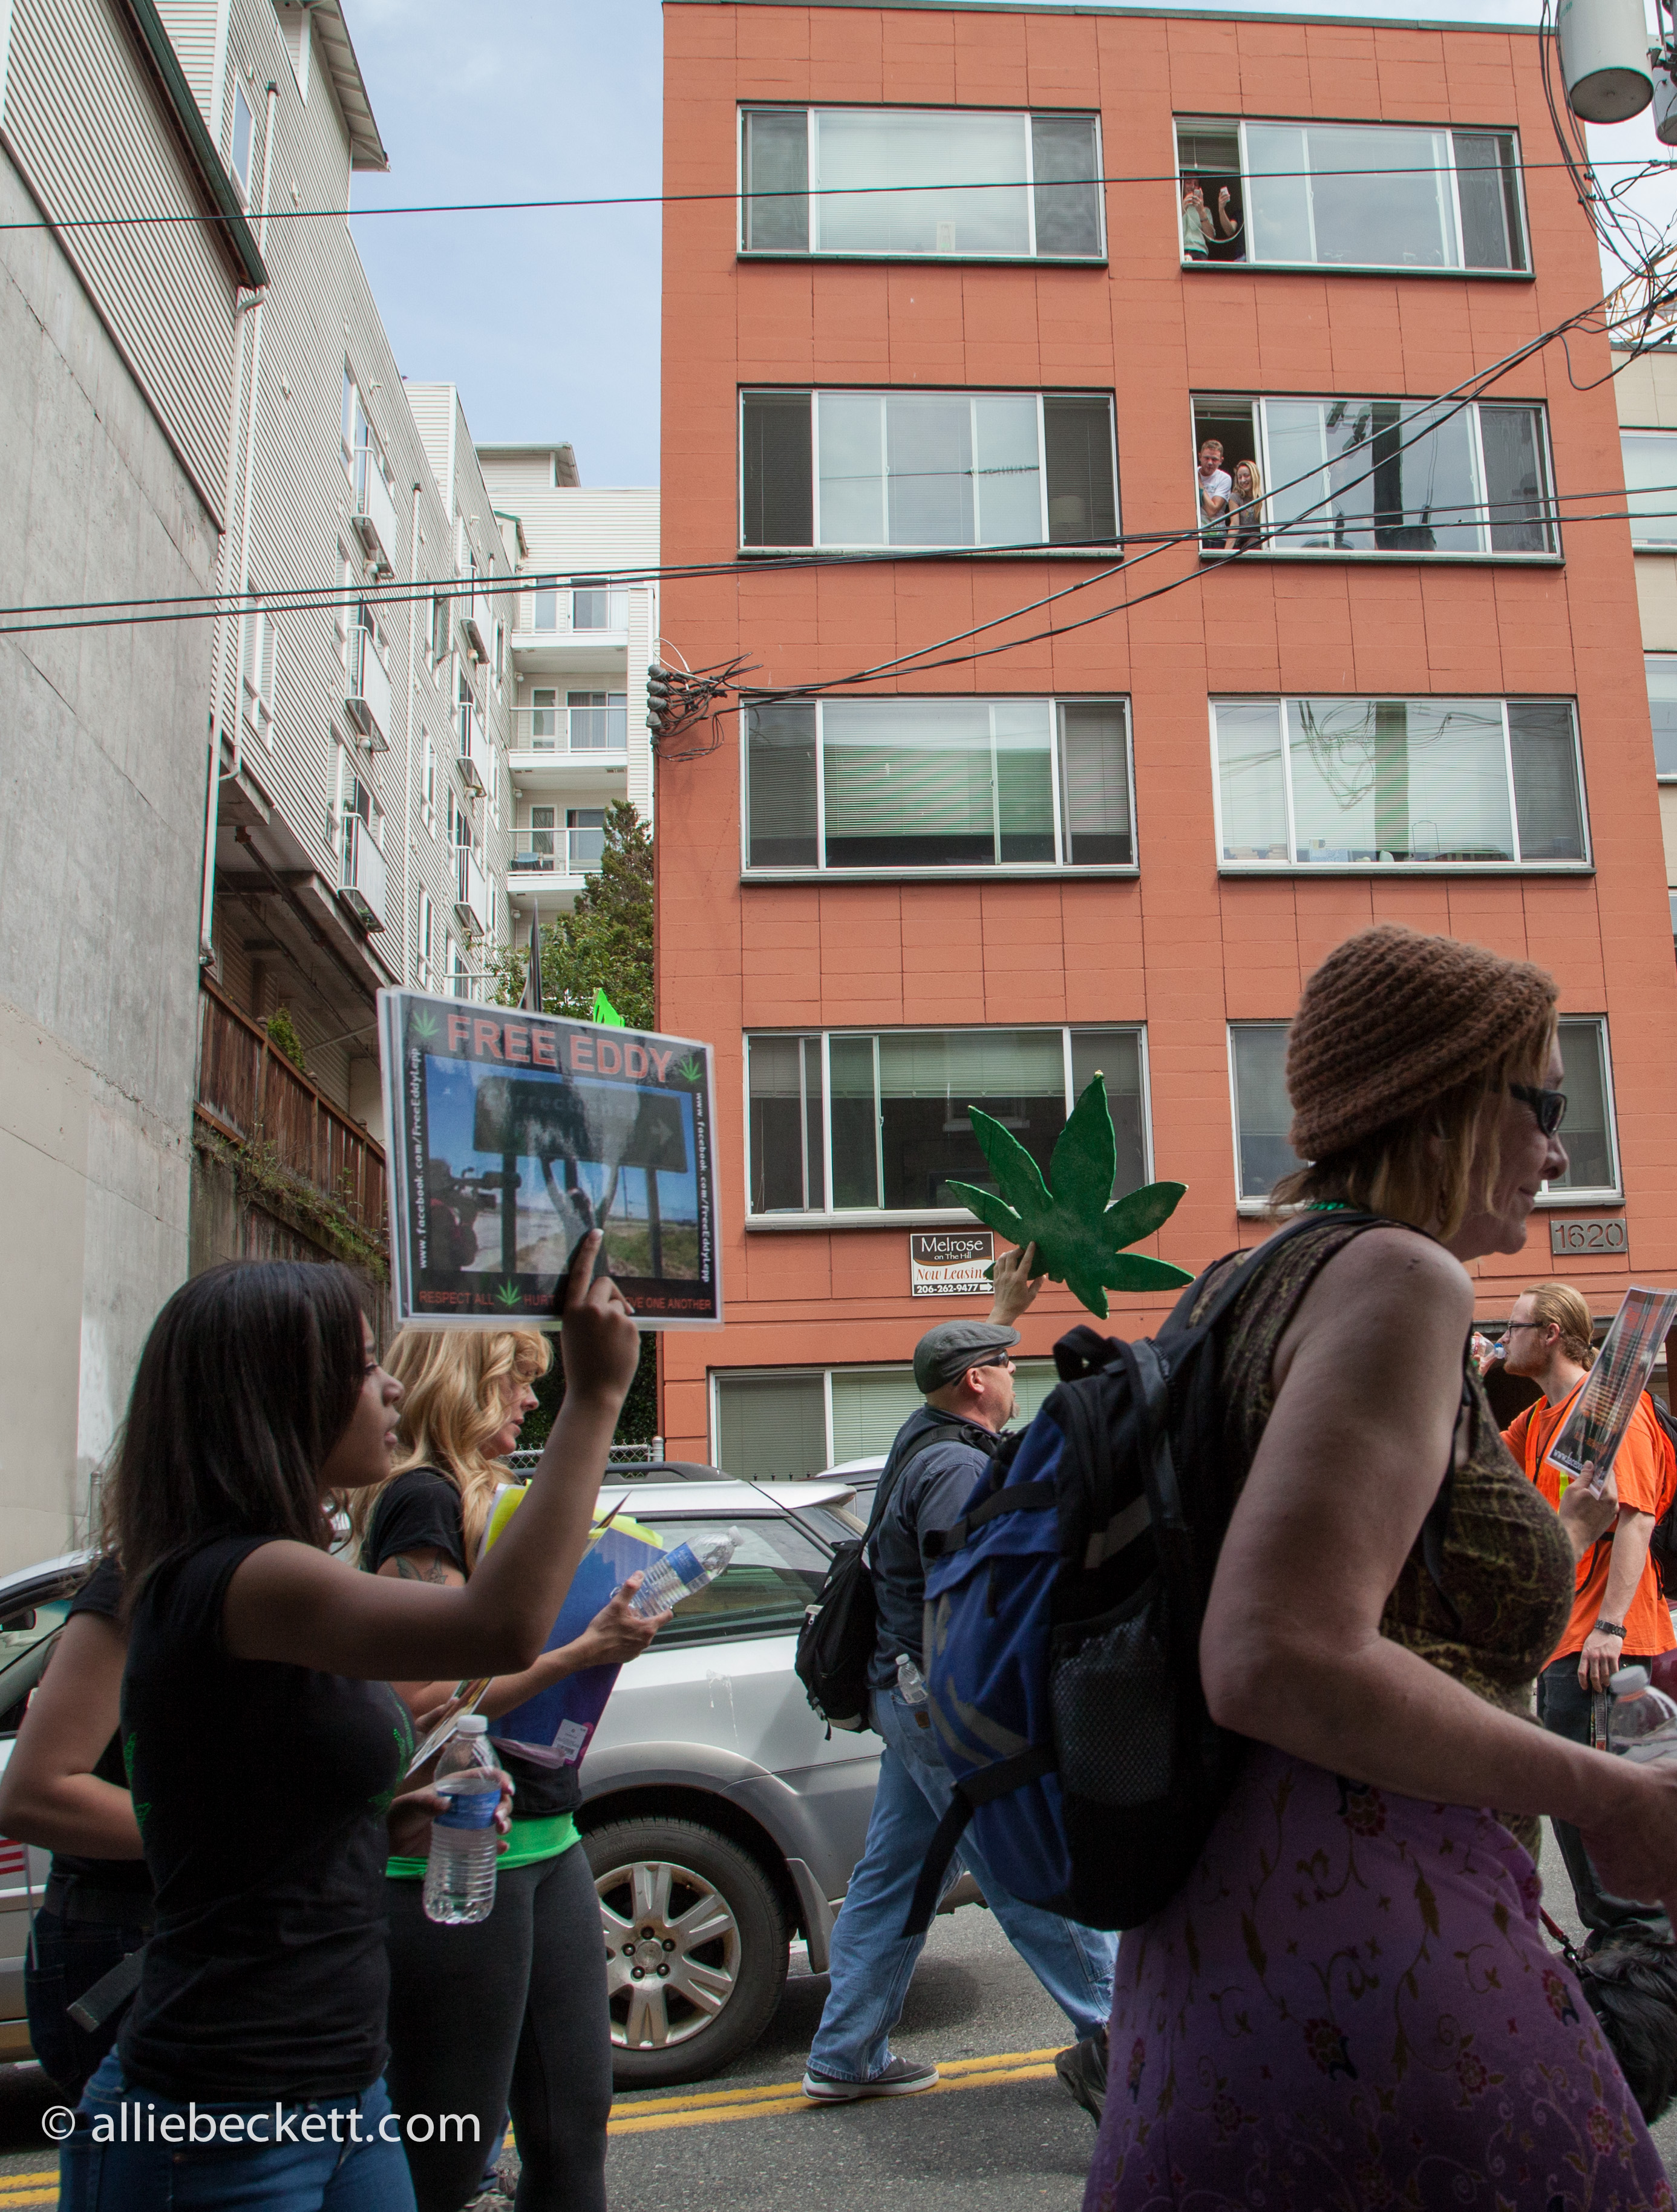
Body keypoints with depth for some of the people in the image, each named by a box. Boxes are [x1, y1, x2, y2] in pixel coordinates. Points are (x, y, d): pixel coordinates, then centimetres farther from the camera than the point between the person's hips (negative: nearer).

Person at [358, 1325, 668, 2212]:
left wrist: (606, 1627, 7)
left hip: (543, 1839, 9)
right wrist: (582, 1651, -20)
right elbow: (426, 1698, -20)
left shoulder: (490, 1496, 15)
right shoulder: (423, 1499, -13)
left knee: (575, 2124, 15)